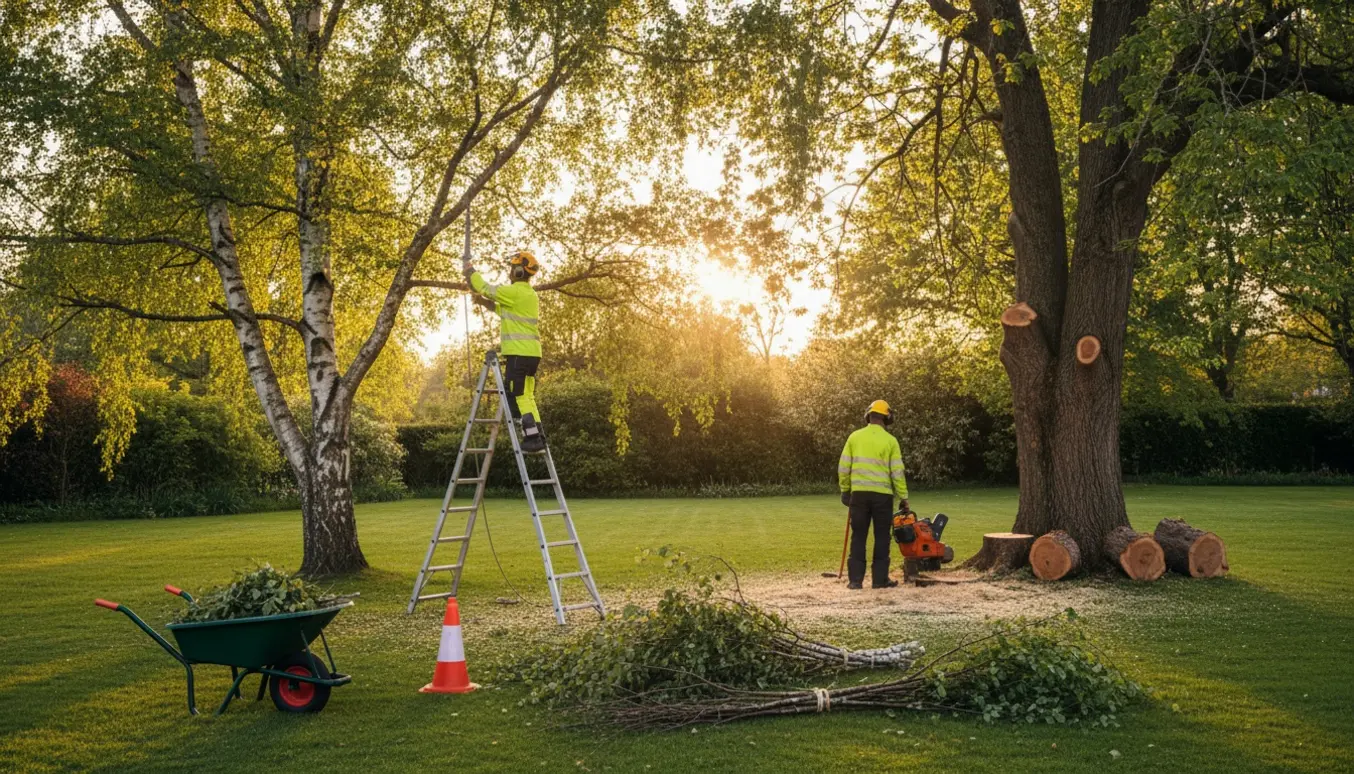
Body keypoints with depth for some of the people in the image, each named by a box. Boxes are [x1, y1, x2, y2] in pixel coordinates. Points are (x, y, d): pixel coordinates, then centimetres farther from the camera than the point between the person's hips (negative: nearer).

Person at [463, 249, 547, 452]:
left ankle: (532, 438, -13)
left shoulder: (515, 292, -11)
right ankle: (538, 438, 10)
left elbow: (485, 287, -2)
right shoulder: (530, 294, 17)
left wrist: (469, 270, 14)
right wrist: (485, 303, 27)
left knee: (518, 397, -8)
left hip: (519, 353, -9)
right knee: (526, 397, 13)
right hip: (532, 353, 9)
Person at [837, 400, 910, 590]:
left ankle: (855, 579, 4)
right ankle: (880, 578, 8)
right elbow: (897, 473, -4)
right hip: (882, 495, -2)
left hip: (859, 494, 2)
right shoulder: (890, 440, -3)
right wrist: (903, 499, 2)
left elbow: (843, 467, 4)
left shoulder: (855, 437, 3)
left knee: (858, 537, 7)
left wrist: (845, 490, 15)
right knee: (882, 538, 8)